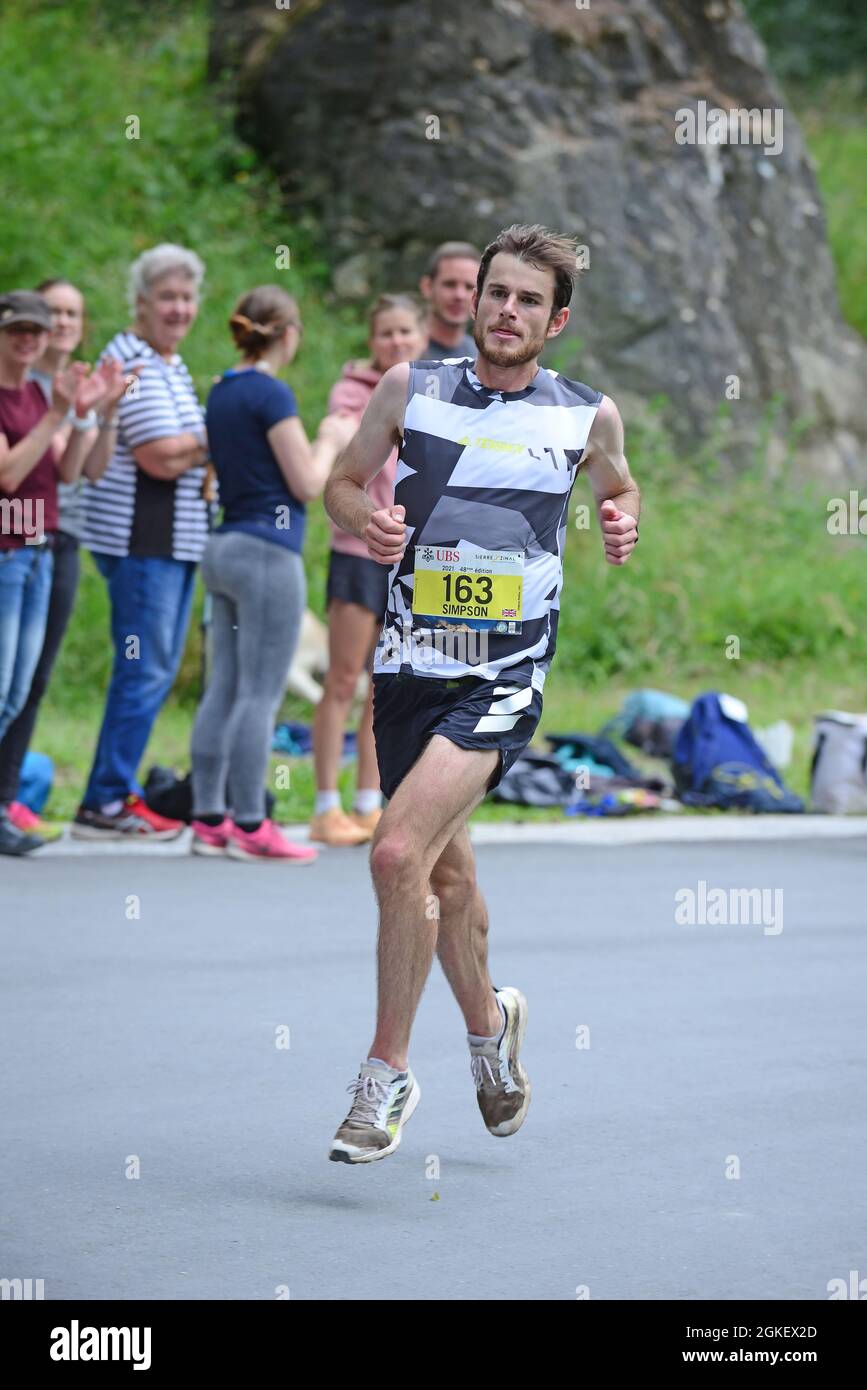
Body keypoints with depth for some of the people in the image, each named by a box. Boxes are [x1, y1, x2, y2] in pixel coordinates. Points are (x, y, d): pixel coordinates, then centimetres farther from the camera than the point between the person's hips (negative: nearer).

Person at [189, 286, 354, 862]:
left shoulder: (222, 392, 12)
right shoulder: (271, 394, -13)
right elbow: (308, 484, -12)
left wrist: (324, 440, 22)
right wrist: (331, 440, 6)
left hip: (226, 548, 9)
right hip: (269, 551, -9)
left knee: (225, 688, 9)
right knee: (260, 695, -5)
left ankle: (209, 820, 10)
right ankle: (250, 826, -3)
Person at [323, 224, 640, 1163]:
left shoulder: (588, 416, 1)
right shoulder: (409, 389, 2)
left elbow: (618, 488, 21)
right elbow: (342, 481, 14)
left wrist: (622, 523, -1)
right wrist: (366, 520, -8)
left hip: (502, 677, -3)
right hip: (408, 663, 3)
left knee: (399, 855, -20)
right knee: (445, 873, 16)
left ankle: (387, 1073, -7)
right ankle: (488, 1020, 44)